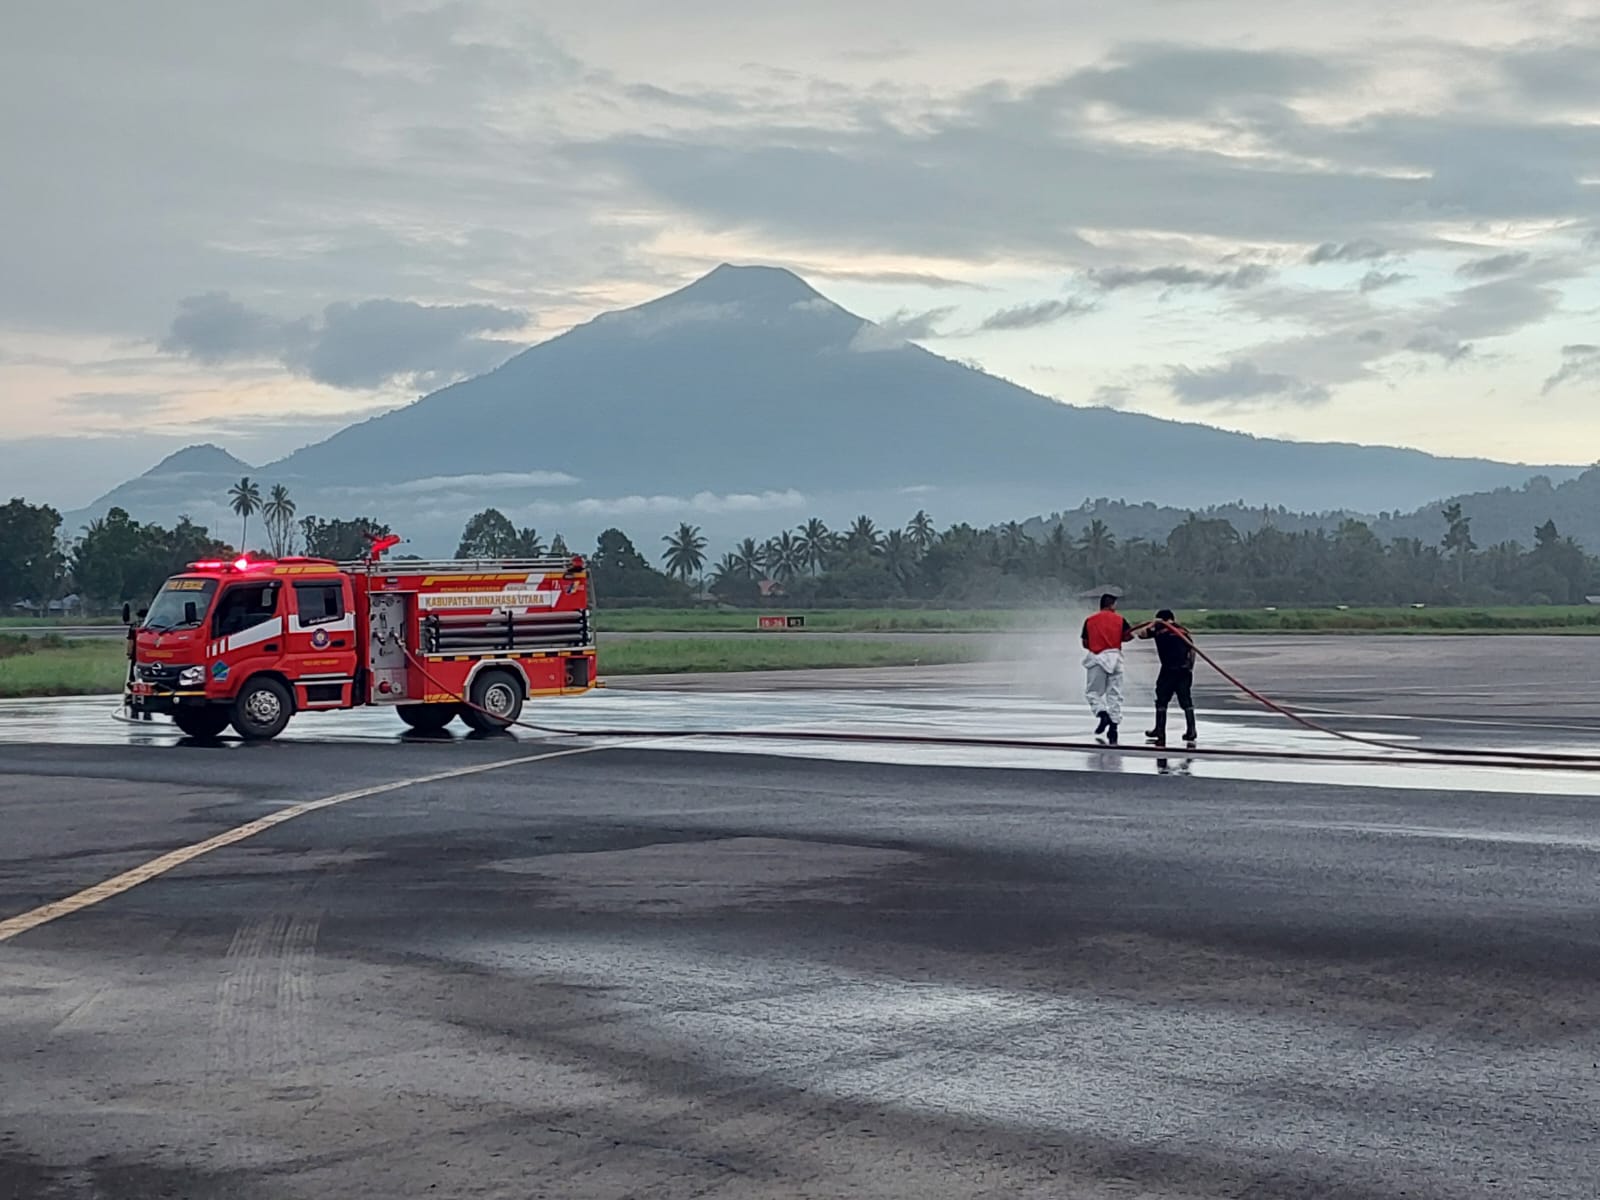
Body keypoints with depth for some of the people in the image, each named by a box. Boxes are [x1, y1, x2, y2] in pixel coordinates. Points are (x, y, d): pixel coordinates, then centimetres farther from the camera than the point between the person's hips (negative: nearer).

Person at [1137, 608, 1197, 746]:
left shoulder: (1159, 630, 2)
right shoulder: (1183, 630, 14)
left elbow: (1141, 633, 2)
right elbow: (1192, 649, 12)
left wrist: (1152, 624, 13)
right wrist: (1190, 667, 17)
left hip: (1169, 669, -4)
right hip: (1185, 669, 4)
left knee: (1162, 700, 6)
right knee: (1186, 701, 8)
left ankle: (1160, 731, 7)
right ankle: (1191, 731, 5)